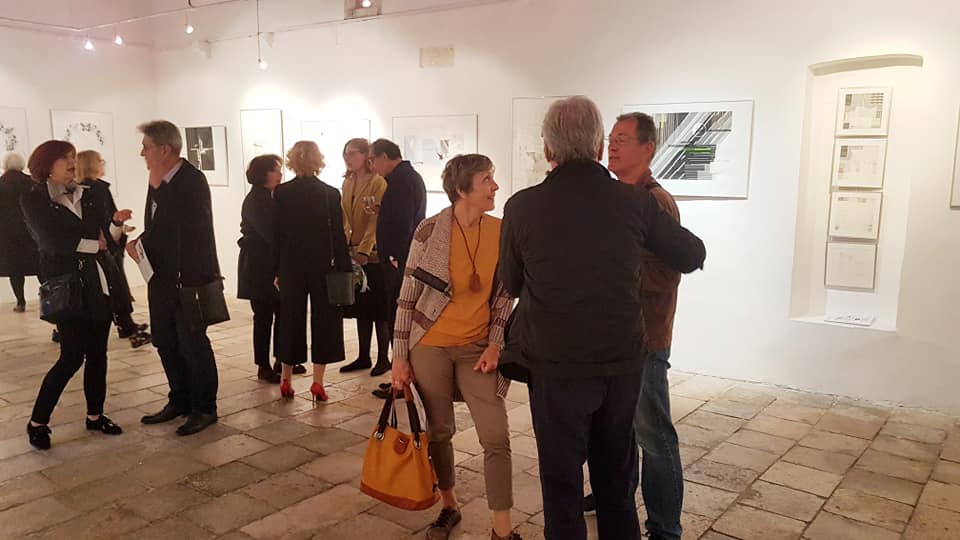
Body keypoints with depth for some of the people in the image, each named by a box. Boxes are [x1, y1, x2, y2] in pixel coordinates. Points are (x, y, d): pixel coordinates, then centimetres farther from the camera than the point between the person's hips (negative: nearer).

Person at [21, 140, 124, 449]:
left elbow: (106, 239, 7)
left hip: (97, 283, 5)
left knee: (97, 353, 8)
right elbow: (52, 241, -12)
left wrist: (116, 225, -13)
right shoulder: (34, 199, -2)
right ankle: (37, 422, 8)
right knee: (73, 356, -7)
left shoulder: (89, 198, 12)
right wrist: (94, 245, -5)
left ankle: (95, 415, 22)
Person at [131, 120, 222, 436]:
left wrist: (157, 186, -19)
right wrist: (139, 241, 1)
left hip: (188, 279, -9)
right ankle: (180, 401, 31)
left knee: (192, 345, 1)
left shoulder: (192, 180, -15)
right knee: (165, 342, 16)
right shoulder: (160, 181, 11)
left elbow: (177, 224, -26)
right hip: (162, 277, 9)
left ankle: (204, 408, 15)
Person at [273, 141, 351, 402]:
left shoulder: (281, 193, -3)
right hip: (323, 266, -1)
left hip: (291, 266, 2)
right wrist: (344, 268, 0)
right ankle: (318, 381, 6)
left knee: (291, 320, 12)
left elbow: (277, 234, -1)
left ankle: (286, 380, 20)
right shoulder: (330, 193, -7)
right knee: (323, 319, 7)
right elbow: (338, 234, -6)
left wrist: (277, 270, 6)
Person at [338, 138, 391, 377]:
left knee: (378, 310, 2)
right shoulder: (348, 182, 12)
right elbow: (345, 217, 15)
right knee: (361, 308, 13)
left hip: (373, 255, -7)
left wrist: (364, 250, -20)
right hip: (354, 254, 7)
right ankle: (363, 357, 23)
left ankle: (383, 358, 13)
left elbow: (376, 220, -16)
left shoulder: (378, 182, -11)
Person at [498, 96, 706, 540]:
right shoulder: (635, 203, -7)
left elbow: (512, 285, 4)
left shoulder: (522, 207, -11)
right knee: (617, 475, 21)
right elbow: (693, 256, 7)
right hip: (623, 361, 3)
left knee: (562, 478, 12)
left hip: (557, 366, -2)